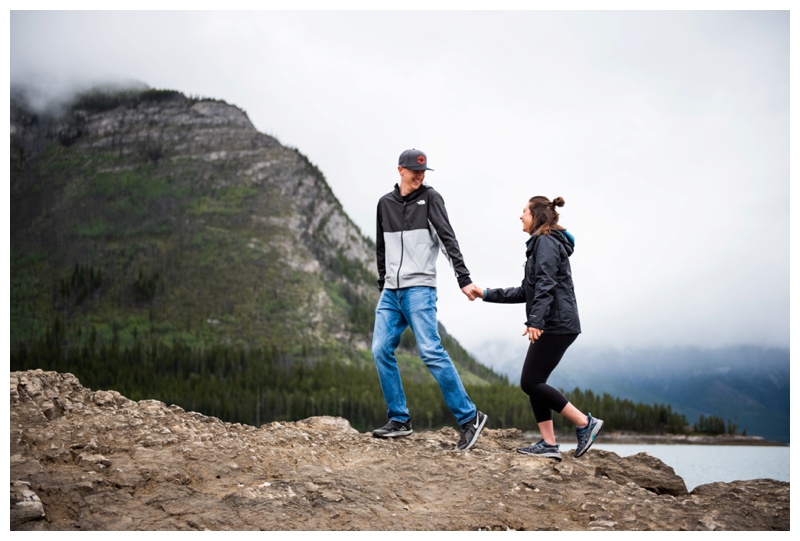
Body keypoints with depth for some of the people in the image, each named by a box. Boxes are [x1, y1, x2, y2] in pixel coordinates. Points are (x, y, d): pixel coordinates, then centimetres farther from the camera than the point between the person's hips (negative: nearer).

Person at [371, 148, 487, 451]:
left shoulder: (430, 198, -1)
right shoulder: (385, 203, 14)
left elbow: (448, 240, -10)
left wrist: (464, 279, -19)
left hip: (419, 289, -5)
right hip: (391, 292, 6)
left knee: (430, 351, -15)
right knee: (381, 350, -3)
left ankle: (469, 417, -9)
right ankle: (399, 420, 7)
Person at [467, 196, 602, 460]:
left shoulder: (546, 242, -8)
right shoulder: (540, 244, 23)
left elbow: (546, 285, -21)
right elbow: (525, 292, 25)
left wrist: (535, 321, -30)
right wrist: (487, 294, 23)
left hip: (556, 325, -10)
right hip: (553, 326, 10)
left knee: (531, 382, -10)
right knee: (533, 382, 7)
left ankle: (585, 423, -6)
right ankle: (548, 443, 5)